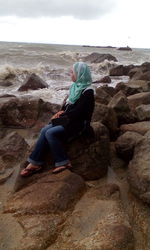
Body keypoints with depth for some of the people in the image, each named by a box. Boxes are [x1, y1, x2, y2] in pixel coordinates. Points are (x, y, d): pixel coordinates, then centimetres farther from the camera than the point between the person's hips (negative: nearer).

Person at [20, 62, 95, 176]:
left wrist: (63, 114, -9)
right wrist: (62, 111, 1)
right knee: (44, 130, -10)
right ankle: (35, 163, -7)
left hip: (78, 123, -8)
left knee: (50, 133, -23)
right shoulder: (76, 86, 11)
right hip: (69, 119, 8)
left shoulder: (87, 92, -16)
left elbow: (77, 111, -20)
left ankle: (63, 162, -10)